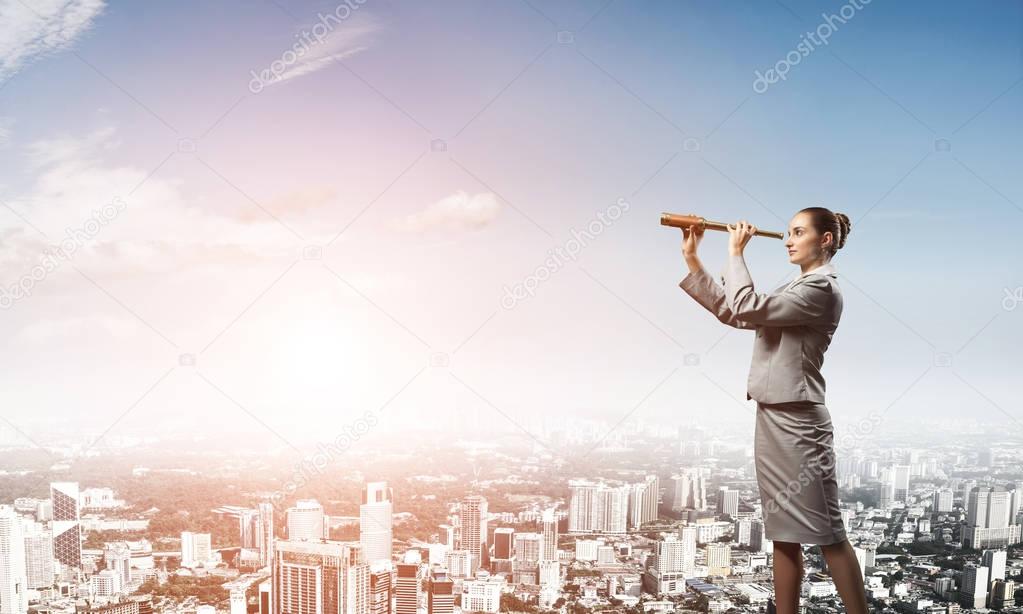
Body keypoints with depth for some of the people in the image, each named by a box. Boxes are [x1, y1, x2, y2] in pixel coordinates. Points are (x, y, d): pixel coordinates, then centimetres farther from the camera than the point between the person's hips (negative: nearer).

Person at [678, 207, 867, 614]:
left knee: (827, 534, -2)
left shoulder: (822, 289, -11)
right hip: (772, 419, 9)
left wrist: (736, 253, -9)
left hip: (798, 423, -9)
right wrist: (691, 258, 12)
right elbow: (729, 313, 15)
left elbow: (747, 308, -21)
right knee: (784, 533, 12)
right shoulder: (796, 289, 18)